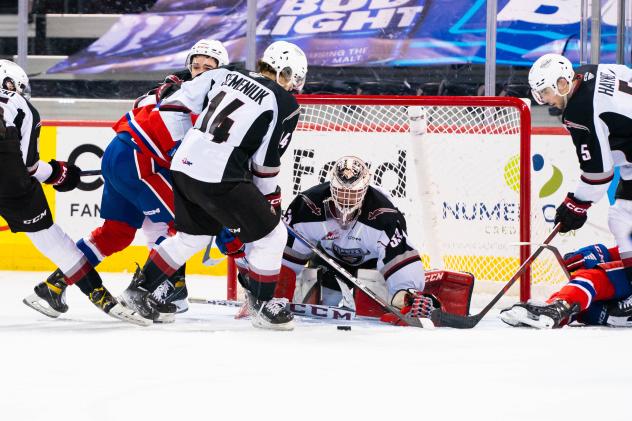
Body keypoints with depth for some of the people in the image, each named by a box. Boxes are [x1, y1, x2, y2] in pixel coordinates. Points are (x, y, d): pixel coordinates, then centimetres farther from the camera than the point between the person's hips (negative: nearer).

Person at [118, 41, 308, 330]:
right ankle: (262, 307, 12)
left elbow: (181, 101, 15)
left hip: (183, 166, 7)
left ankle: (139, 289, 33)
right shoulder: (286, 104, -1)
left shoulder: (226, 75, 13)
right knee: (270, 234, 8)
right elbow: (266, 163, 0)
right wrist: (271, 199, 13)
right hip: (220, 178, -7)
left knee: (193, 234, 28)